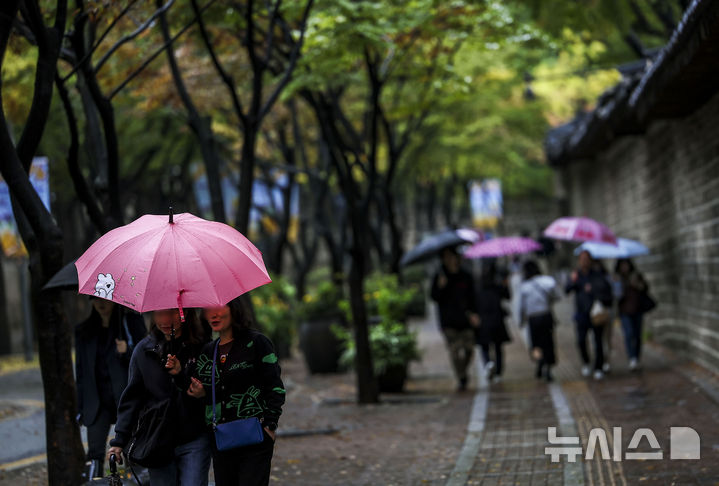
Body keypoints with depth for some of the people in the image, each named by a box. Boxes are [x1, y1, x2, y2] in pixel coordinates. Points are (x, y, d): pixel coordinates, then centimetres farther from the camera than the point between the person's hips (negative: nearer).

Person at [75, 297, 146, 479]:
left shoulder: (131, 322, 5)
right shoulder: (83, 331, 15)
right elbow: (81, 372, 17)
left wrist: (128, 352, -18)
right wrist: (80, 408, 12)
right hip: (97, 401, 2)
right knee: (95, 453, -8)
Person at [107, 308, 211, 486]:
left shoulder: (202, 347, 0)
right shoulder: (144, 350, 7)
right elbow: (132, 397, 9)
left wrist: (181, 375, -20)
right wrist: (119, 441, 3)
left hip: (193, 441, -2)